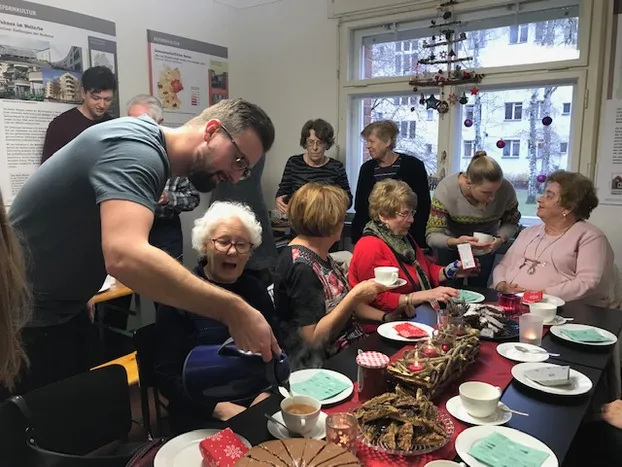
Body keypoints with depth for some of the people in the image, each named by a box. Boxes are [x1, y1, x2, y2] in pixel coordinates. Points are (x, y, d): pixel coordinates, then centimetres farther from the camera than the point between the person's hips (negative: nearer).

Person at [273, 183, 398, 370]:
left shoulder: (319, 253, 5)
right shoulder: (301, 266, -22)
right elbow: (313, 339, -22)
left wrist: (384, 316, 2)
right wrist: (355, 296, -24)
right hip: (329, 363, -8)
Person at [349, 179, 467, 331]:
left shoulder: (403, 238, 13)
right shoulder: (369, 249, -16)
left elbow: (426, 269, 24)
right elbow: (379, 300, -21)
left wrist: (450, 271, 5)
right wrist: (425, 295, -24)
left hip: (419, 315, 9)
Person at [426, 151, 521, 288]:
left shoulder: (506, 189, -25)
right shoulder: (446, 189, -32)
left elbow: (511, 223, -7)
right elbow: (432, 235, -30)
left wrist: (500, 239, -29)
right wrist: (456, 242, -49)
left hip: (484, 247, 2)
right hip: (449, 246, -2)